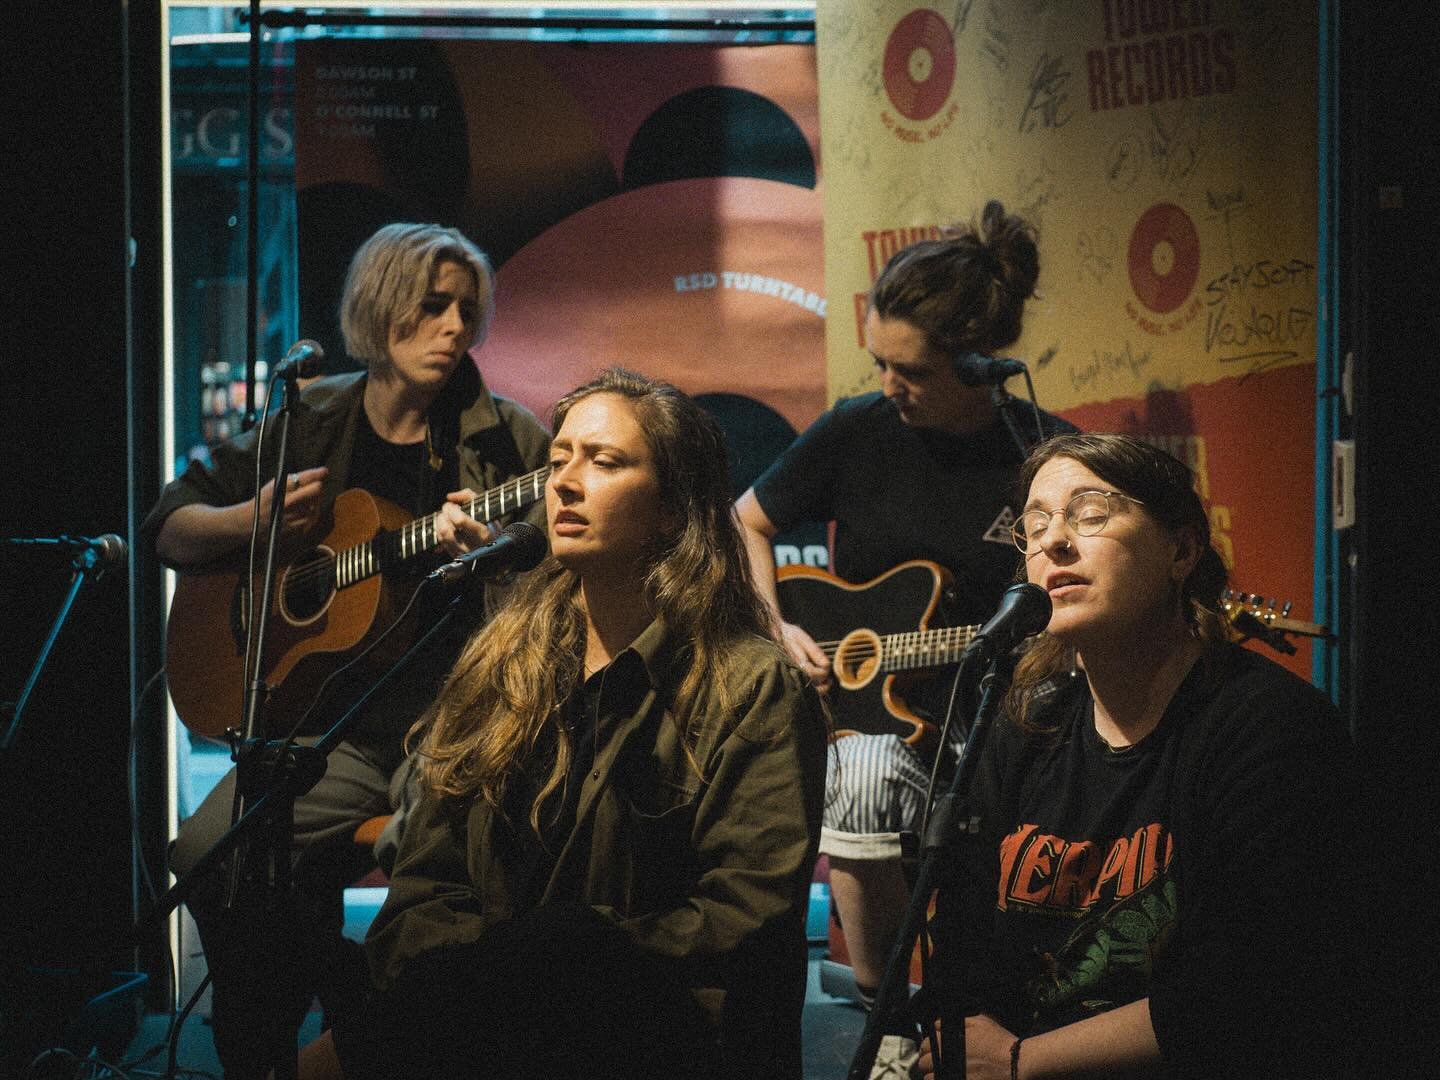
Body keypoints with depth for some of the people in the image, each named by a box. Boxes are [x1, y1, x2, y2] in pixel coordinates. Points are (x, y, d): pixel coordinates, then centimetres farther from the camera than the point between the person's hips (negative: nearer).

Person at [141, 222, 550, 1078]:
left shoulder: (507, 440, 4)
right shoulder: (308, 424, 12)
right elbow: (169, 529, 17)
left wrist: (490, 558, -20)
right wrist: (253, 519, -3)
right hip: (330, 723, 3)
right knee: (208, 855, -23)